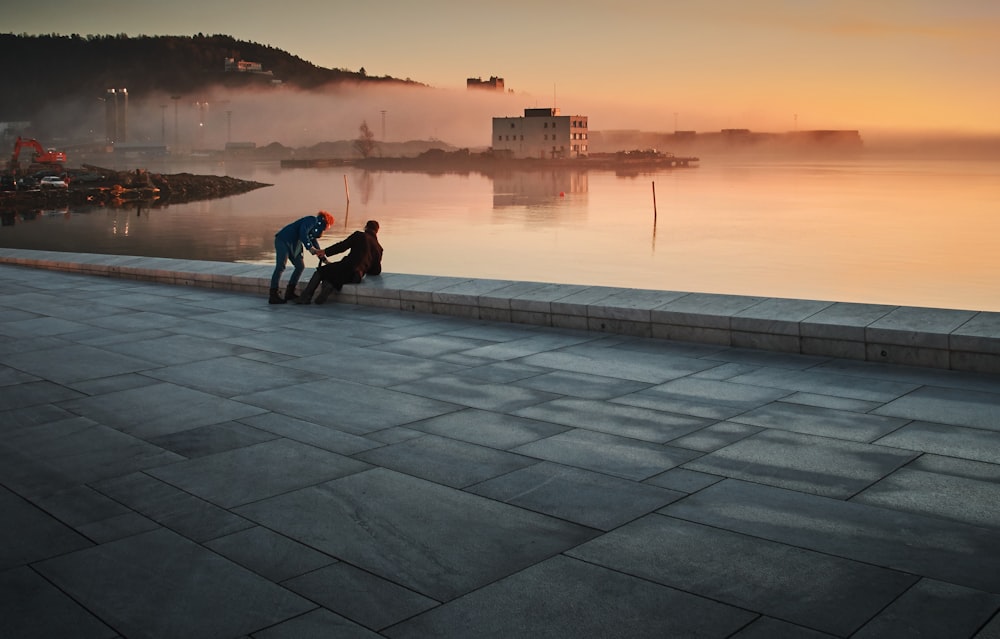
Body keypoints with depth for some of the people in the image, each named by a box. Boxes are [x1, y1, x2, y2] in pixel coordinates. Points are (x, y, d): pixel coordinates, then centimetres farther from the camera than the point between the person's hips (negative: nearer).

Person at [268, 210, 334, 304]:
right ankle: (273, 295, -16)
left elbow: (314, 241, 24)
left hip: (293, 244, 11)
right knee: (280, 267, -14)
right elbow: (303, 233, -26)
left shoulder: (316, 226, 18)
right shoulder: (312, 220, -12)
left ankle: (289, 293, 12)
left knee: (300, 266, 9)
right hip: (283, 241, -11)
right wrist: (310, 247, -32)